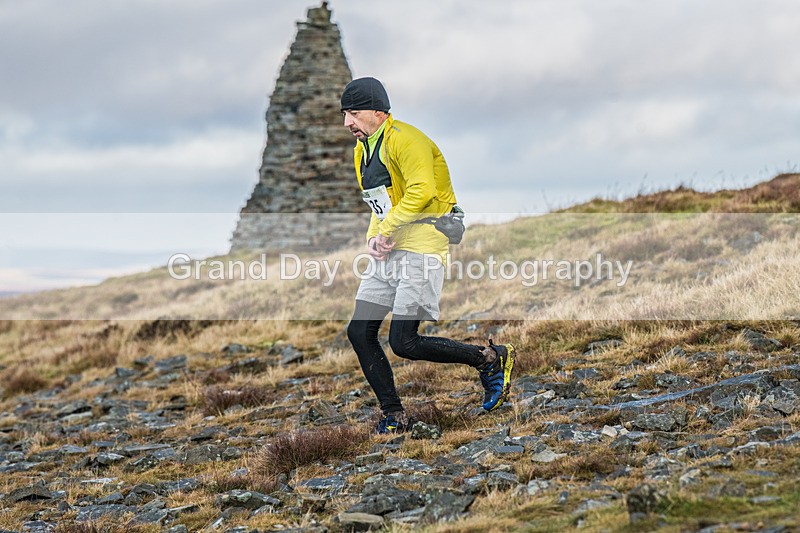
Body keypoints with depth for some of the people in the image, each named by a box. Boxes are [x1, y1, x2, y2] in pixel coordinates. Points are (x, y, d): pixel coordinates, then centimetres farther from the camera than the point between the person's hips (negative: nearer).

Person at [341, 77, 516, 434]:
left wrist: (387, 230, -18)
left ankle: (492, 359, 3)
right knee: (359, 332, 1)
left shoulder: (404, 139, -13)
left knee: (403, 343, -14)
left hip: (421, 246, -9)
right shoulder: (363, 149, 17)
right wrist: (373, 236, 6)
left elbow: (421, 191, -25)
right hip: (387, 251, 9)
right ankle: (393, 415, 12)